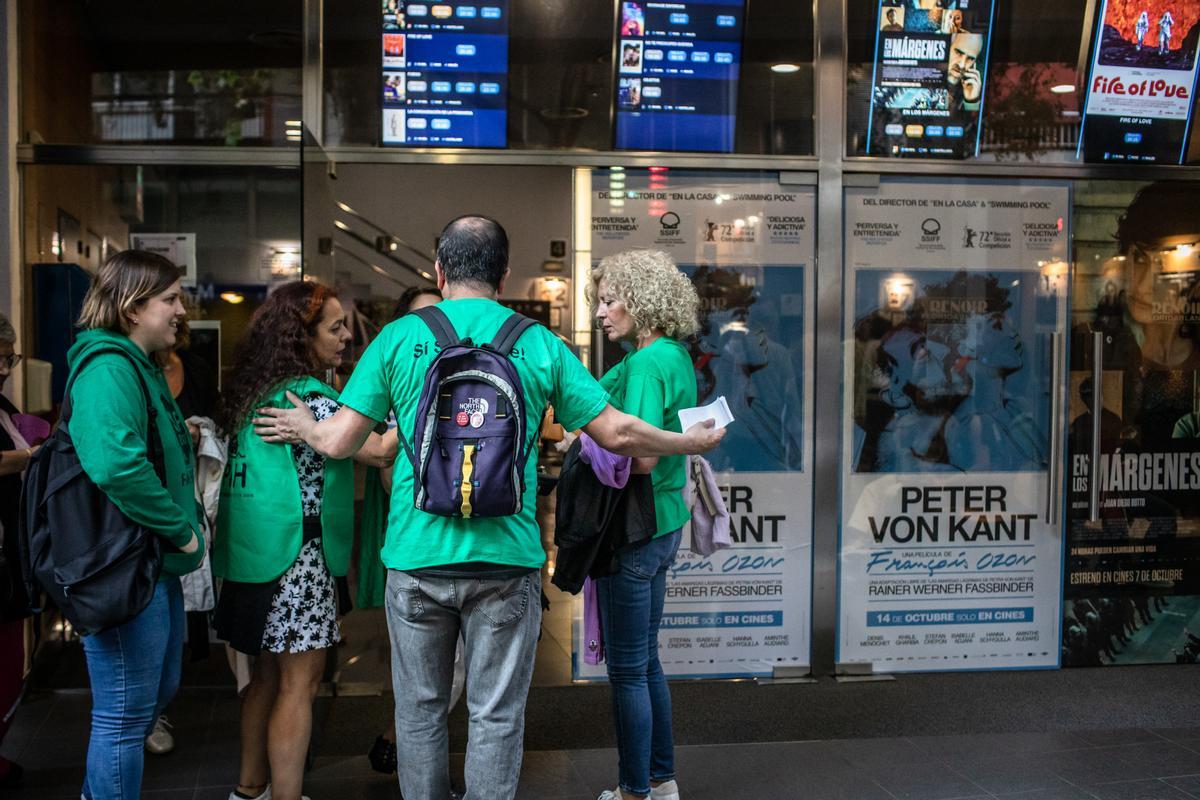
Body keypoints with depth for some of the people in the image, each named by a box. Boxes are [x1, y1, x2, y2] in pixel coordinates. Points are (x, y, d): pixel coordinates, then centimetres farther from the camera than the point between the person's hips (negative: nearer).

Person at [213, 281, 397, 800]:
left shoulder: (259, 388, 11)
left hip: (258, 551, 9)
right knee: (300, 682, -3)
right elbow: (379, 451, -22)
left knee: (269, 671, 17)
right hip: (296, 551, -9)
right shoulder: (307, 397, -17)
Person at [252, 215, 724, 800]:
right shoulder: (539, 345, -1)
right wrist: (693, 442, 16)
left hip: (416, 558, 1)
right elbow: (617, 433, -1)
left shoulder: (399, 337, -1)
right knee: (496, 717, 11)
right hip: (505, 560, 0)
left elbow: (340, 441, -1)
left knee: (419, 711, 16)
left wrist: (302, 427, 22)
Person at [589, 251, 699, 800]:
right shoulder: (676, 356, 10)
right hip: (664, 525, 10)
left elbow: (642, 456, -25)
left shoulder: (646, 363, -18)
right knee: (645, 660, 19)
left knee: (628, 669, 3)